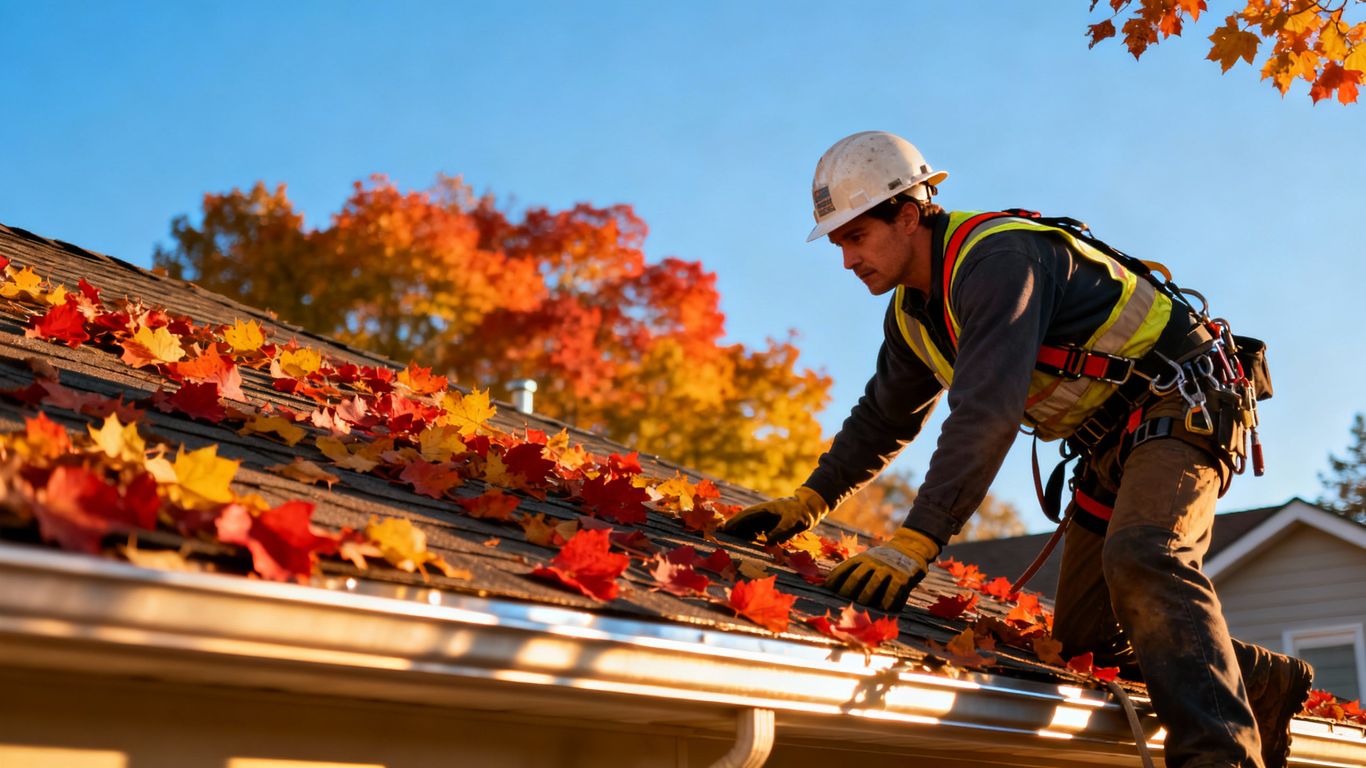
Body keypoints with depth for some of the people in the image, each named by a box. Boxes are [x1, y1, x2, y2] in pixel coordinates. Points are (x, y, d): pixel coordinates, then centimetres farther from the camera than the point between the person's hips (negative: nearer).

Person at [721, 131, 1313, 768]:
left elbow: (986, 412, -36)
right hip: (1113, 442, 10)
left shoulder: (997, 256, -25)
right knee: (1082, 637, 6)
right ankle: (1264, 681, 21)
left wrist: (917, 539, -41)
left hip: (1181, 406, -9)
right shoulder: (913, 312, 6)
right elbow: (882, 418, 17)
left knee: (1142, 561, -37)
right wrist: (807, 502, 7)